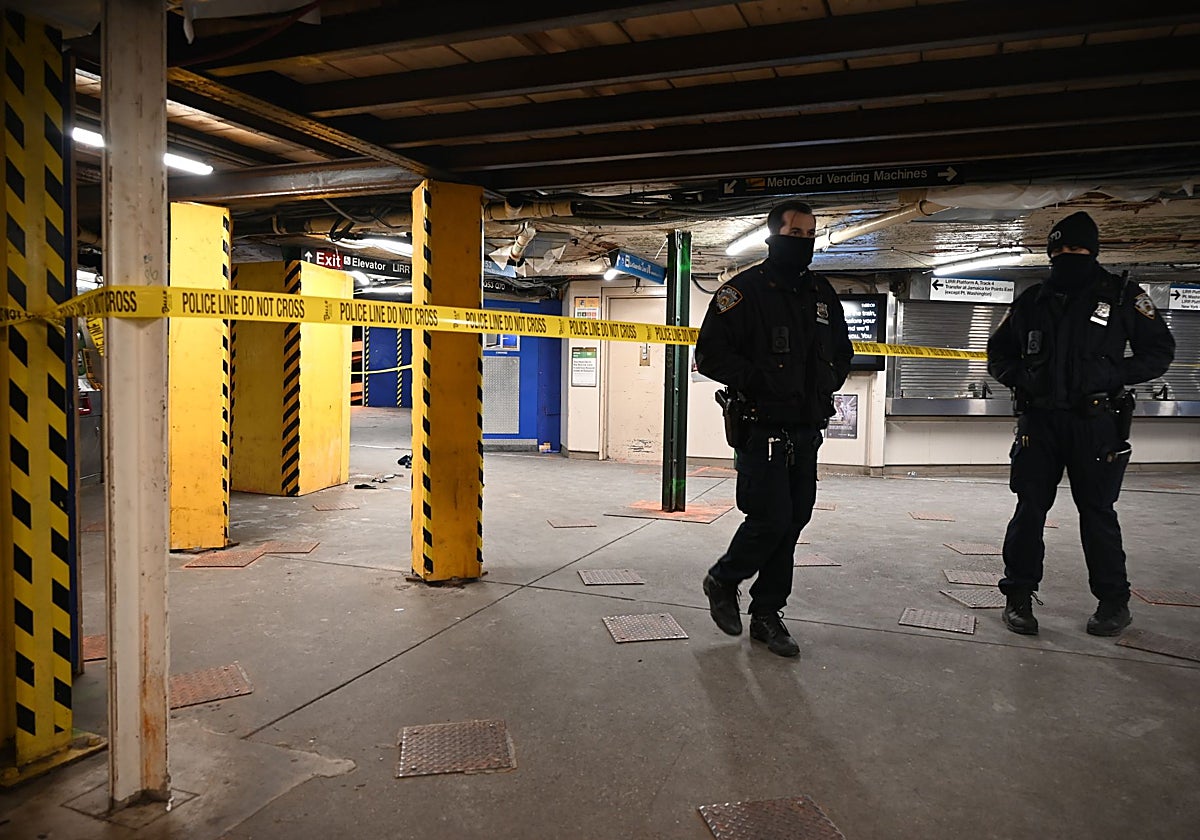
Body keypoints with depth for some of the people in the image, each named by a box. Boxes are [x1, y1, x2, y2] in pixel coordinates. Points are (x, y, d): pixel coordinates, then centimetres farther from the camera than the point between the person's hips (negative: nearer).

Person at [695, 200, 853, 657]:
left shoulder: (822, 293, 15)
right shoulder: (745, 290, -5)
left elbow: (842, 352, 27)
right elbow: (710, 353, -10)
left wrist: (827, 383, 9)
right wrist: (759, 381, -17)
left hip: (806, 432, 7)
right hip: (762, 430, -6)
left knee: (792, 521, 8)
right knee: (771, 518, -10)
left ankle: (766, 614, 22)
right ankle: (722, 580, 18)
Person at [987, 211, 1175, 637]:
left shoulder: (1123, 296, 3)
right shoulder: (1031, 301, 10)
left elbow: (1160, 350, 4)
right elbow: (997, 351, 19)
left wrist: (1114, 375, -10)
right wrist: (1019, 377, 0)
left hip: (1095, 422, -2)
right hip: (1039, 420, 2)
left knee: (1097, 512, 4)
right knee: (1030, 508, 2)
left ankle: (1114, 601, 18)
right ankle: (1018, 596, 10)